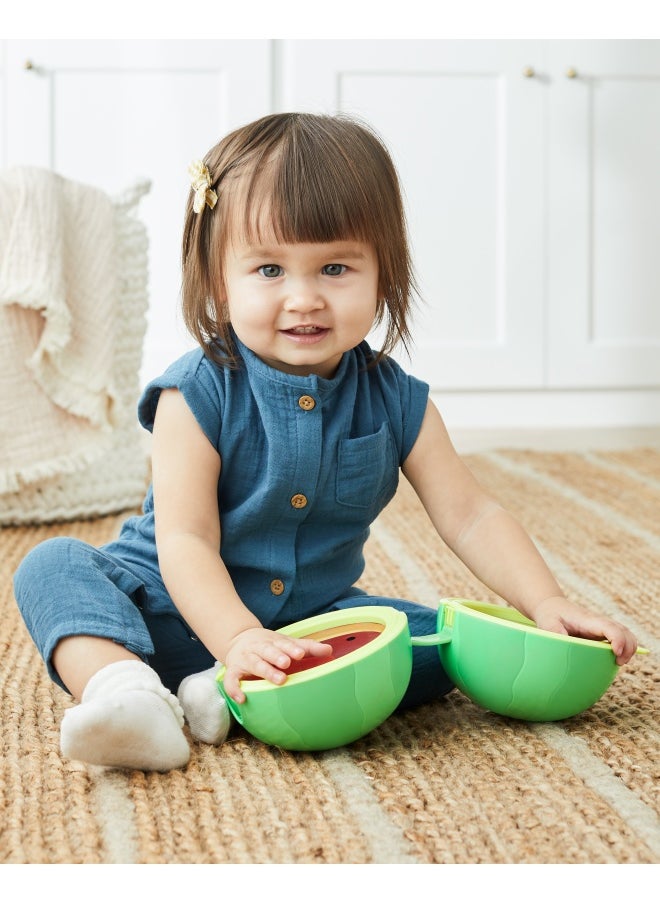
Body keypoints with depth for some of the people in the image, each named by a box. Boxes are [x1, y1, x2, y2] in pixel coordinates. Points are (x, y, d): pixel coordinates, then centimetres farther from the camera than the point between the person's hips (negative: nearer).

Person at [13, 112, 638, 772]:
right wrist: (241, 639, -37)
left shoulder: (395, 401, -5)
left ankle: (239, 697, -32)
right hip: (185, 614, -3)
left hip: (315, 618, 3)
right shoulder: (197, 395, -16)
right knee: (52, 565, -23)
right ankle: (120, 686, -52)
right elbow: (185, 542, -21)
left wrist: (547, 605, -14)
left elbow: (469, 517, -2)